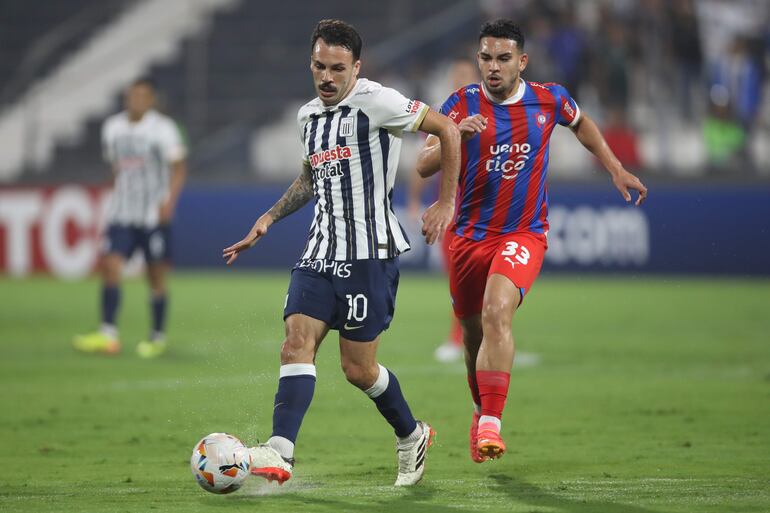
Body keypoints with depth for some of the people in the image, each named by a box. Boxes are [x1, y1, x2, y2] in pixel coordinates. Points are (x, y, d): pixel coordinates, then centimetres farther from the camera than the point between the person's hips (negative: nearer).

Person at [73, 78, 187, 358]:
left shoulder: (163, 128, -4)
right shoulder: (112, 128, 9)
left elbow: (178, 168, -4)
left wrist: (169, 201, -16)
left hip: (155, 215, -4)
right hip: (121, 213, 4)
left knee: (156, 277, 1)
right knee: (110, 265, -11)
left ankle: (158, 337, 14)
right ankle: (108, 334, -14)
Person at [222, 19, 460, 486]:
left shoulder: (375, 102, -10)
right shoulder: (308, 115, 14)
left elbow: (447, 130, -7)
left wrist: (446, 203, -8)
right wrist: (269, 219, 22)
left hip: (370, 253, -7)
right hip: (321, 252, 7)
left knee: (358, 369, -1)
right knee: (297, 342, -13)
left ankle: (412, 436, 25)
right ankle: (280, 453, -23)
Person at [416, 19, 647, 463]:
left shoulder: (549, 100, -2)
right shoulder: (463, 104, -6)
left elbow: (581, 123, 22)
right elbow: (423, 166, -12)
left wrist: (617, 170, 18)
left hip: (524, 234, -2)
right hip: (470, 235, 2)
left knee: (497, 311, -27)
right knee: (473, 331, 12)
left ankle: (491, 424, -29)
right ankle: (482, 410, 40)